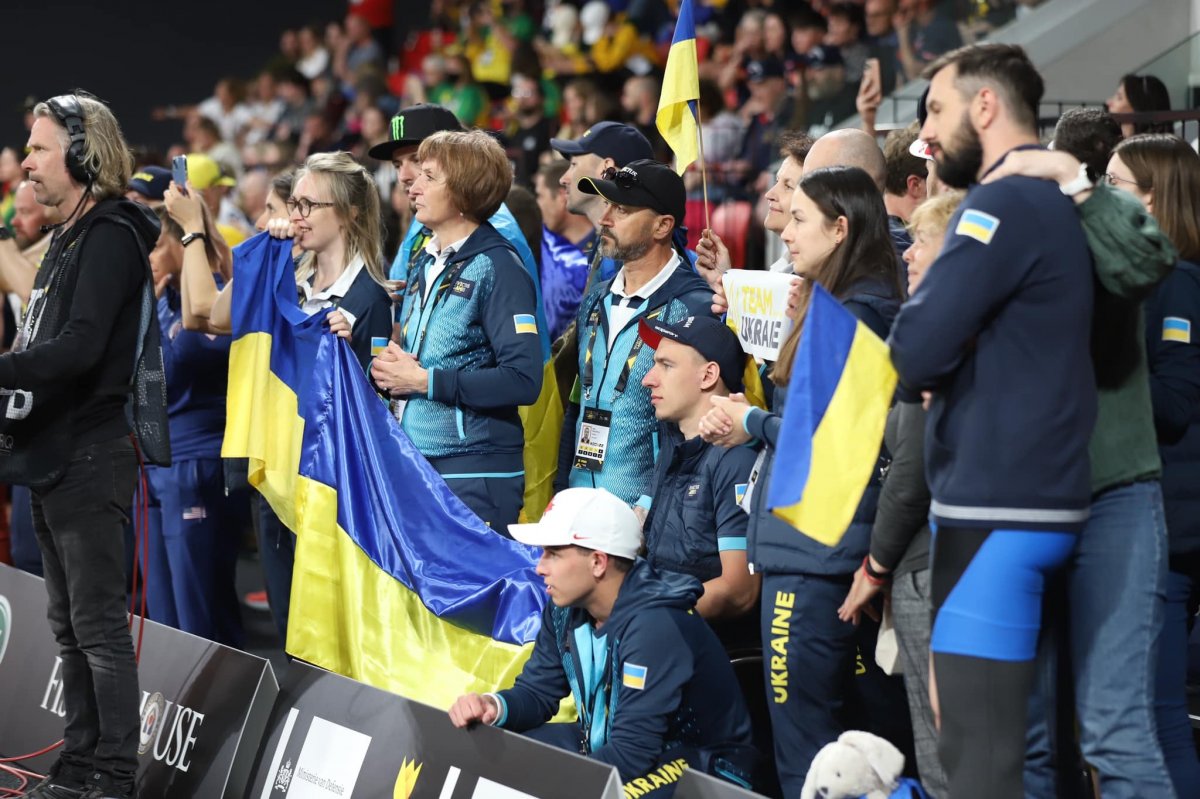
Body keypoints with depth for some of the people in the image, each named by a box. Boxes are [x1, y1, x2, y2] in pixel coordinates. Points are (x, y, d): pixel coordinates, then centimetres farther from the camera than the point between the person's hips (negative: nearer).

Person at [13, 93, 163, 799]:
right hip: (56, 456, 10)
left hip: (92, 455, -10)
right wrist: (13, 395, 8)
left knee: (99, 624, -8)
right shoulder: (71, 238, 18)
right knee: (70, 626, 14)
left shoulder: (111, 235, -13)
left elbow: (80, 347, -23)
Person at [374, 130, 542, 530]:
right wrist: (389, 369, 3)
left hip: (475, 476, -8)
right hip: (416, 467, 8)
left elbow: (523, 380, -20)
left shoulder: (497, 268, -10)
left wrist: (424, 380, -16)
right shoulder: (424, 264, 16)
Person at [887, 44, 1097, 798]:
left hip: (995, 508, -10)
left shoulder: (1003, 207, -13)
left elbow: (913, 354, -18)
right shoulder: (1054, 205, 16)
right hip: (1038, 493, 10)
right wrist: (952, 344, 2)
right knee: (1012, 738, 13)